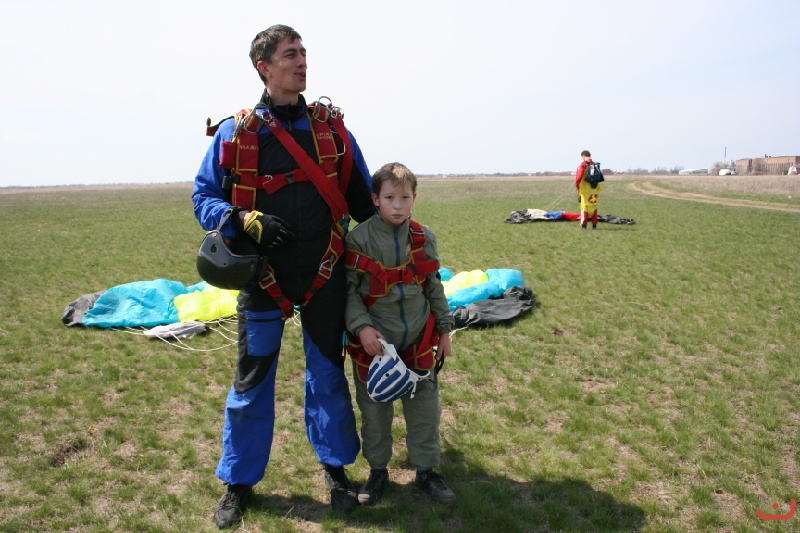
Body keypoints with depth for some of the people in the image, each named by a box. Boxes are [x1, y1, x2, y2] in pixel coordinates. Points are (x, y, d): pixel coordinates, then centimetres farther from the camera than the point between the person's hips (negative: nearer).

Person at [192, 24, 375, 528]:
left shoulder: (333, 128, 4)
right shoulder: (234, 133, -2)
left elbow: (363, 199, 11)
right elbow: (205, 198, 2)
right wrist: (245, 222, -18)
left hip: (325, 275, 2)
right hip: (264, 275, -1)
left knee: (328, 374, 12)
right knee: (251, 380, 8)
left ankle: (336, 467, 32)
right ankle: (239, 482, 27)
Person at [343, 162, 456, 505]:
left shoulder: (423, 238, 1)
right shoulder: (359, 239, -10)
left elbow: (434, 287, 10)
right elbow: (349, 290, -7)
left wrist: (444, 329, 11)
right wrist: (361, 326, -19)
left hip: (419, 342, 3)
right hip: (374, 342, -2)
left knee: (424, 406, 10)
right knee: (374, 409, 11)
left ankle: (426, 469, 29)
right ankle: (378, 469, 31)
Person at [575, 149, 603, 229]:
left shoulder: (583, 164, -9)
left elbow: (579, 176, -17)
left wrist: (577, 185, -2)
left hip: (585, 188, -5)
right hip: (594, 188, 5)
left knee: (584, 206, 0)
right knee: (594, 206, 11)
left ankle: (584, 224, -2)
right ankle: (594, 225, 12)